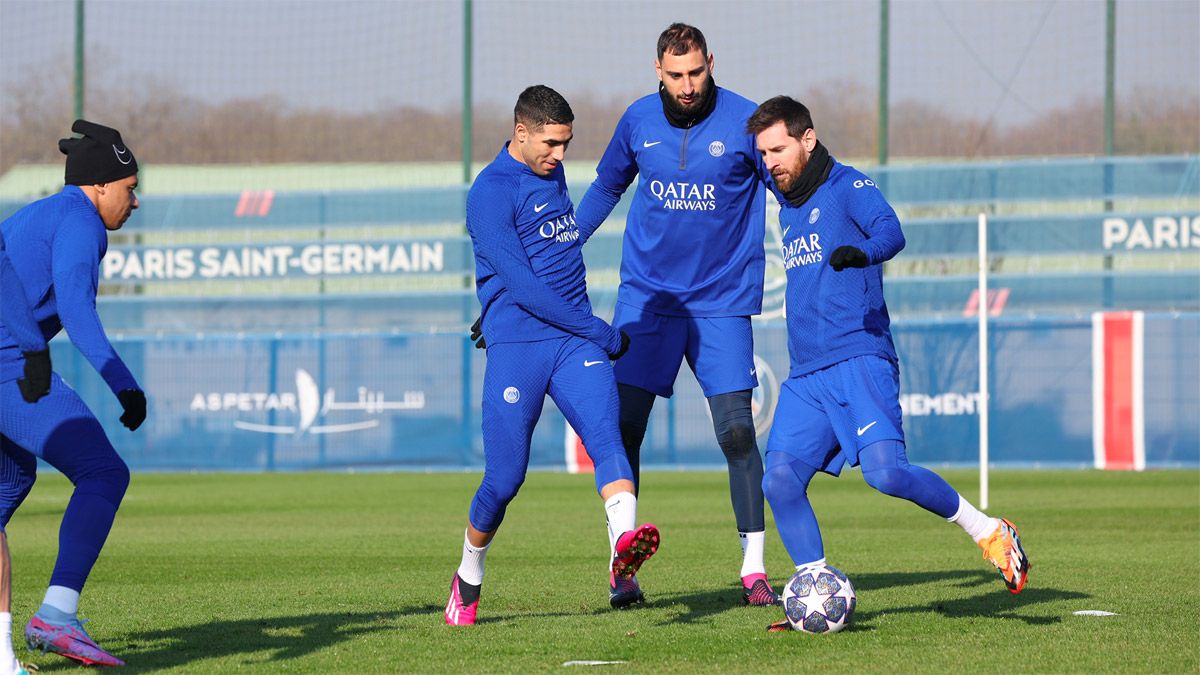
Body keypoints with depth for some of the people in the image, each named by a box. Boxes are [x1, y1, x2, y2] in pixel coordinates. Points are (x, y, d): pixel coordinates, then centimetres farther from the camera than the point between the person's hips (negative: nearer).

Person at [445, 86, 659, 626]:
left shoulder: (551, 173, 16)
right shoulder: (490, 192, -9)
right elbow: (520, 284, -16)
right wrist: (598, 332, -14)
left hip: (573, 341, 5)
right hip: (516, 345, -5)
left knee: (605, 434, -21)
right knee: (505, 478, -2)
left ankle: (624, 545, -43)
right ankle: (468, 579, 22)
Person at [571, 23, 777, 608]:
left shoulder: (746, 122, -8)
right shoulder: (639, 120, 3)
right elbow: (606, 187, 19)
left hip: (722, 299, -2)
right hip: (645, 294, 2)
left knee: (736, 431, -9)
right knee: (622, 424, -6)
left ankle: (754, 569, -1)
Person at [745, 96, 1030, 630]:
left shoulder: (847, 187, -2)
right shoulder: (789, 210, 21)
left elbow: (890, 230, -21)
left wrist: (862, 253, -40)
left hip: (859, 361, -7)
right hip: (805, 376, 7)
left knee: (885, 470, -24)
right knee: (779, 481, -10)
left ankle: (989, 534, -7)